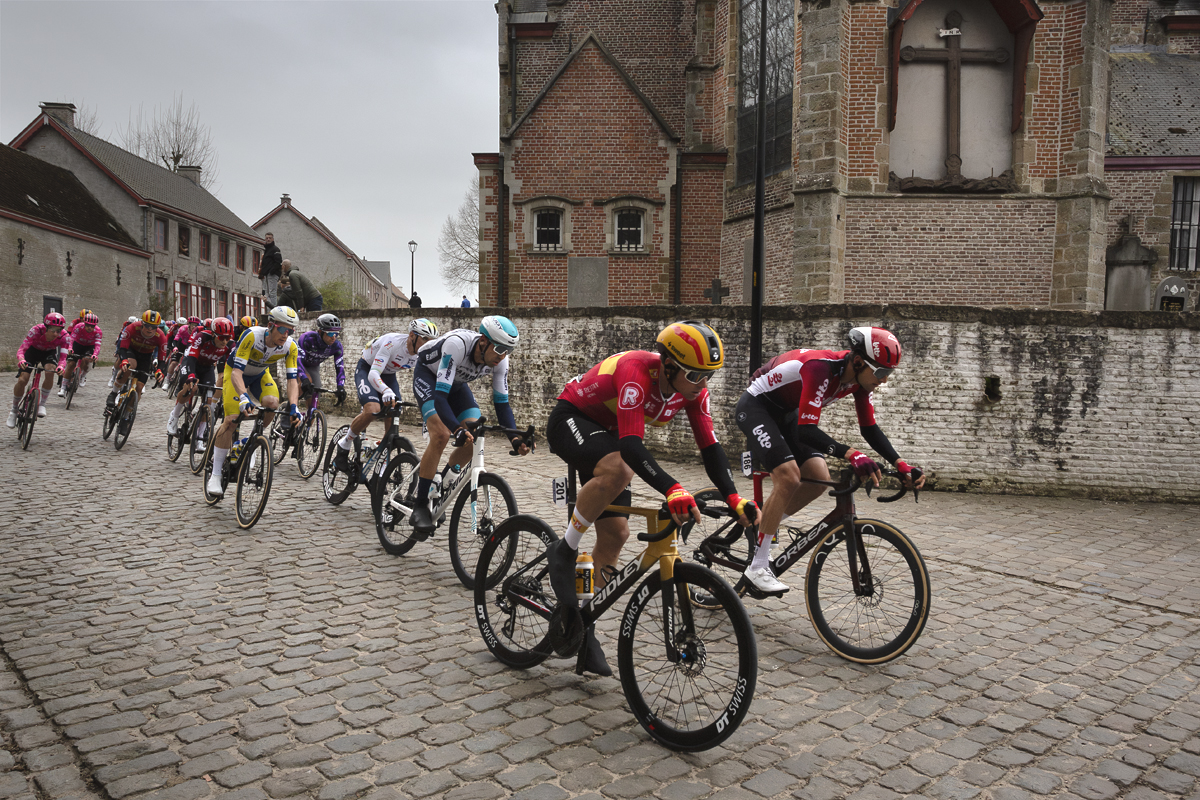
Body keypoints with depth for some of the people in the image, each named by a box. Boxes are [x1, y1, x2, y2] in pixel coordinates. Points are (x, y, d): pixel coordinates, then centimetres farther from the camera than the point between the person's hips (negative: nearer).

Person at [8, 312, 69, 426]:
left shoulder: (64, 336, -31)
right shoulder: (36, 330, -36)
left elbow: (63, 357, -32)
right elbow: (21, 349, -37)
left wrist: (61, 367, -55)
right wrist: (21, 360, -58)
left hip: (49, 352, 1)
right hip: (33, 350, -1)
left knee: (50, 371, -32)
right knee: (22, 380, -13)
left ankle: (42, 404, -14)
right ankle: (14, 411, 11)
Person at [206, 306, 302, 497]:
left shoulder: (290, 347, -25)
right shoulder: (252, 336, -36)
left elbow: (292, 379, -25)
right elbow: (236, 371, -39)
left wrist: (293, 406, -41)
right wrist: (244, 396, -55)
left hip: (260, 374, 3)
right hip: (236, 371, -3)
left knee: (272, 403, -28)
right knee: (231, 420, -17)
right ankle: (215, 476, -7)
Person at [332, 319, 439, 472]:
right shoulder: (393, 343, -35)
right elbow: (373, 374, -42)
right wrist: (386, 391, -61)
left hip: (388, 375, 6)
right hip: (366, 369, -6)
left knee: (392, 418, -12)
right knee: (373, 409, -29)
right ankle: (344, 445, -8)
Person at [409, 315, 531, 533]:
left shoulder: (500, 360, -24)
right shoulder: (457, 344, -41)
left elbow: (502, 402, -17)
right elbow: (440, 396, -44)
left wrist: (515, 438, -32)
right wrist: (457, 429, -58)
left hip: (456, 382, 6)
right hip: (428, 375, -6)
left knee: (474, 436, -12)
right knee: (441, 435, -26)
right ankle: (420, 507, -15)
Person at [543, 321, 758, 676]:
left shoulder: (693, 389, -14)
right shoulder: (636, 372, -35)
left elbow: (709, 447, -14)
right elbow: (632, 446, -45)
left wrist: (734, 498, -28)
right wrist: (673, 489, -58)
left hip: (608, 435, 7)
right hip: (571, 419, -7)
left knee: (615, 534, -1)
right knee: (618, 470, -39)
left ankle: (576, 621, 14)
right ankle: (565, 550, -17)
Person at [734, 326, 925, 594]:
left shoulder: (860, 376, -10)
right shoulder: (821, 368, -35)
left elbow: (870, 428, -3)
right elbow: (806, 430, -41)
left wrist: (901, 464, -16)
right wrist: (851, 454, -53)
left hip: (785, 413, 8)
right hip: (755, 406, -8)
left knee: (819, 479, -4)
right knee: (788, 478, -23)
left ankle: (759, 527, 14)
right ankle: (758, 566, -13)